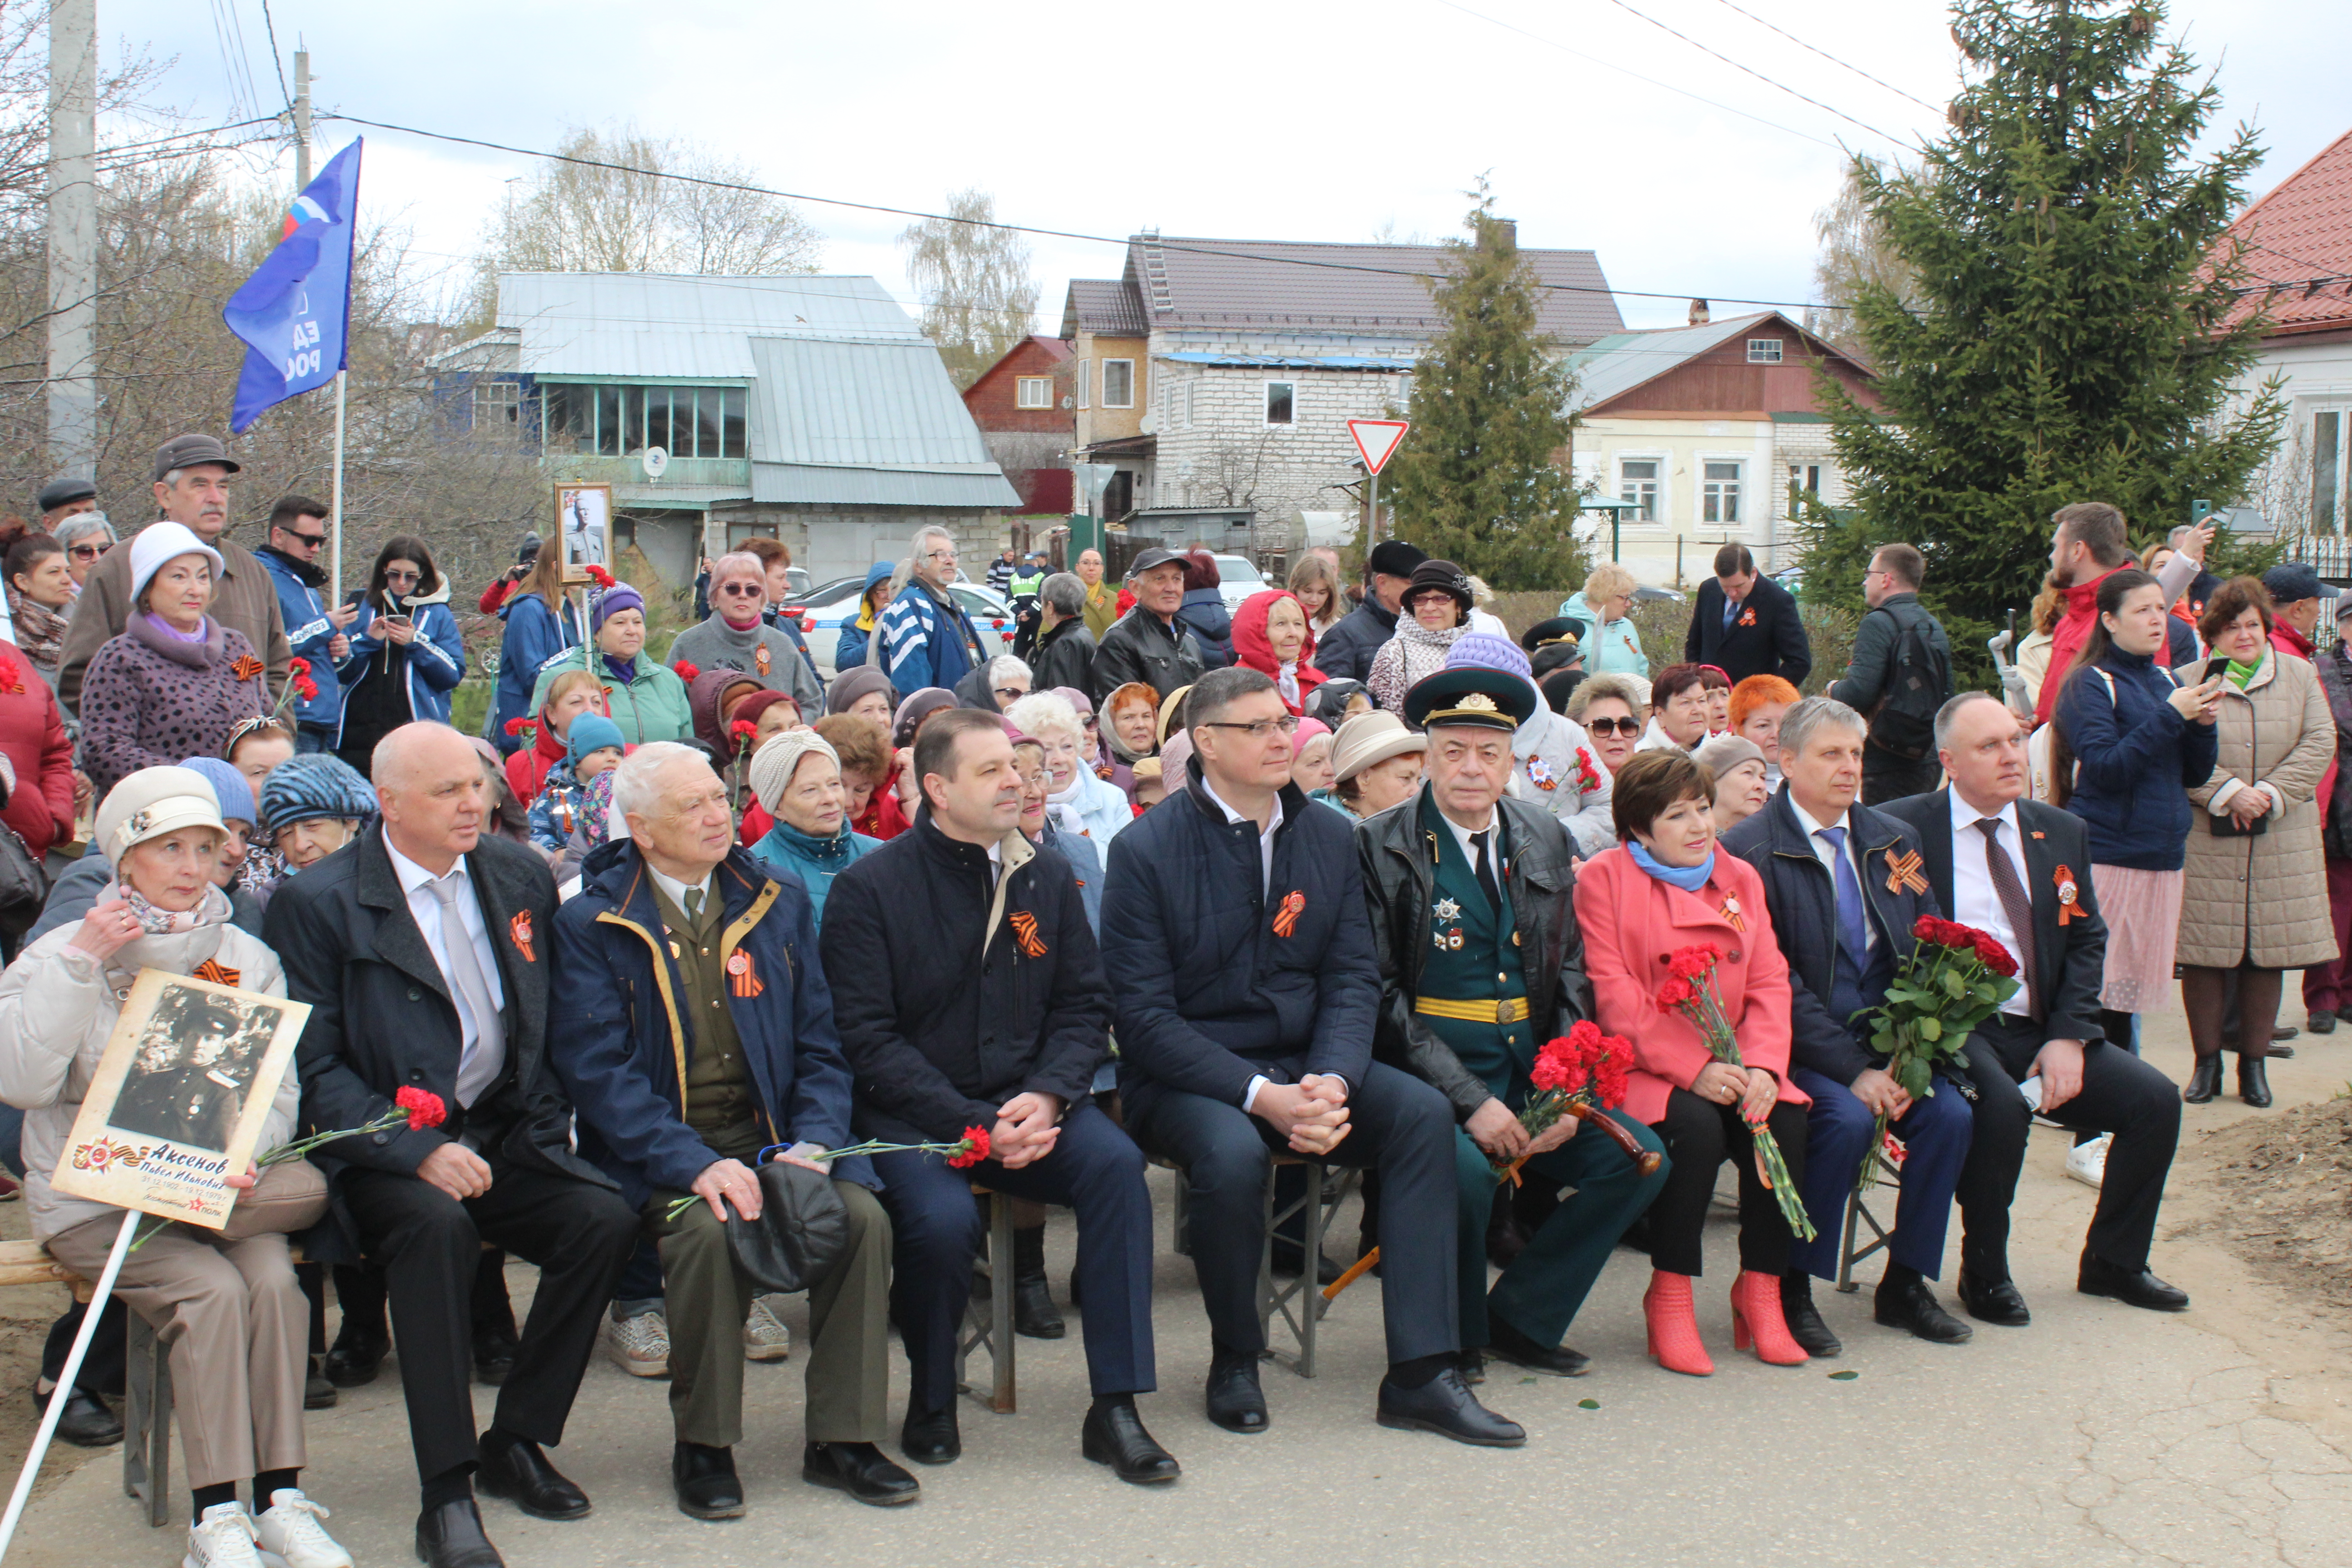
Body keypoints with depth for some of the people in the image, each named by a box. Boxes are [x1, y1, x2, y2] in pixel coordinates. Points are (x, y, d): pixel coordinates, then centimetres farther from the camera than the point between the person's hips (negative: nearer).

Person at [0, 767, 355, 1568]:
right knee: (214, 1290, -28)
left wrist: (239, 1160, -18)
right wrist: (79, 965, -18)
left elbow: (277, 1093, 3)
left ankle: (279, 1499, -21)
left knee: (273, 1277, -27)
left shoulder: (248, 959, 8)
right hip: (92, 1197, -2)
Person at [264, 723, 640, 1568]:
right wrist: (418, 1151, -23)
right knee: (437, 1226, -35)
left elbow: (552, 1016, 19)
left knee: (606, 1217, -21)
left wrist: (545, 1116, 2)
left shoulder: (520, 876, 9)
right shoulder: (318, 902, -6)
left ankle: (517, 1441, -3)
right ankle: (446, 1495, -27)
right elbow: (315, 1070, -11)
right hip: (385, 1147, -4)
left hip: (503, 1133, 5)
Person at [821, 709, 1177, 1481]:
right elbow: (870, 1039, -10)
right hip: (912, 1116, -3)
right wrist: (975, 1125, -20)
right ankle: (931, 1404, -1)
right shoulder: (869, 888, -5)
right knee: (944, 1219, -32)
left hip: (1025, 1103, 4)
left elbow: (1083, 1007, 8)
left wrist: (1048, 1096, -13)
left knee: (1115, 1162, -25)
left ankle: (1116, 1406, -18)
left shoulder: (1046, 876, 8)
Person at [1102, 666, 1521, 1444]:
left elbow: (1354, 978, 4)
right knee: (1233, 1152, -35)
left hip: (1306, 1063, 5)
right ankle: (1234, 1361, -7)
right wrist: (1260, 1095, -24)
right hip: (1186, 1077, -4)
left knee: (1423, 1112, -21)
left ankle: (1421, 1372, -18)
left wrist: (1331, 1081, -17)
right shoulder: (1145, 849, -8)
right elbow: (1146, 1016, -12)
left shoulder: (1327, 836, 7)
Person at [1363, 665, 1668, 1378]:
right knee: (1466, 1169, -32)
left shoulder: (1548, 842, 11)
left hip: (1532, 1074, 6)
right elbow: (1383, 994, -10)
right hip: (1434, 1074, -5)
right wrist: (1470, 1103, -19)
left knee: (1639, 1156, -11)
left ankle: (1520, 1320, 5)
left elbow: (1572, 976, 12)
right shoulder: (1383, 848, -5)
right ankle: (1458, 1340, -2)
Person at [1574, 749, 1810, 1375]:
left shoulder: (1740, 878, 13)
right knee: (1696, 1128, -33)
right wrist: (1692, 1068, -20)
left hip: (1730, 1067, 5)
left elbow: (1770, 982, 6)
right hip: (1645, 1068, -4)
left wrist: (1762, 1064, -14)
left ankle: (1761, 1290, -7)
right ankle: (1670, 1296, -16)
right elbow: (1613, 994, -11)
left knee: (1784, 1123, -24)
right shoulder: (1605, 877, -3)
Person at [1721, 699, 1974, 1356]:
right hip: (1801, 1049, -5)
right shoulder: (1750, 850, -7)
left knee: (1951, 1114, -19)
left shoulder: (1893, 841, 12)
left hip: (1888, 1041, 5)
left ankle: (1905, 1283, 1)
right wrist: (1852, 1069, -19)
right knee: (1847, 1119, -30)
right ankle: (1793, 1288, -12)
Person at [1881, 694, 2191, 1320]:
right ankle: (1985, 1274, -10)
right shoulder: (1902, 828, -2)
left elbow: (2087, 941, 11)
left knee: (2156, 1099, -10)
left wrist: (2068, 1037, -4)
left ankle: (2113, 1261, 12)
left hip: (2040, 1031, 6)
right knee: (2001, 1106, -33)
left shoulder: (2063, 832, 13)